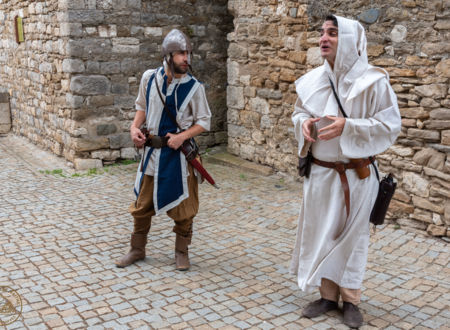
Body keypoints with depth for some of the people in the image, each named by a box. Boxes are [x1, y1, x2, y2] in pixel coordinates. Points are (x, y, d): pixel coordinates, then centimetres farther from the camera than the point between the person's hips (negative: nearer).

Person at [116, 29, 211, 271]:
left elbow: (204, 122, -4)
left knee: (182, 207, 6)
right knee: (142, 204, 12)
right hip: (152, 151, 3)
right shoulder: (149, 78, -1)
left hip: (179, 153, -3)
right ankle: (137, 249, 30)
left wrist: (182, 135, -19)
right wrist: (135, 127, -4)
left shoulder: (193, 87, -10)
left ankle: (181, 252, 25)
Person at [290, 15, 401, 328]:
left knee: (351, 235, 8)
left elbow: (390, 125, -12)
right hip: (320, 173, 4)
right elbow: (300, 112, 14)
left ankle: (351, 300, 24)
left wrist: (348, 127, -24)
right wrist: (304, 123, -10)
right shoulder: (312, 80, 0)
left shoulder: (372, 81, -14)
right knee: (321, 233, 11)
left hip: (355, 175, -4)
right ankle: (328, 295, 28)